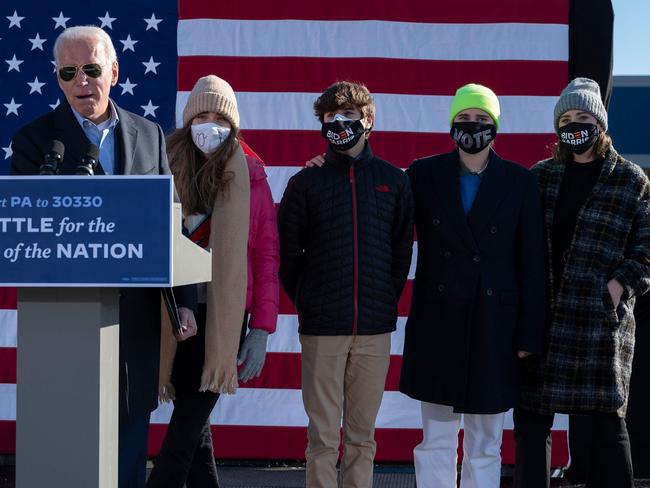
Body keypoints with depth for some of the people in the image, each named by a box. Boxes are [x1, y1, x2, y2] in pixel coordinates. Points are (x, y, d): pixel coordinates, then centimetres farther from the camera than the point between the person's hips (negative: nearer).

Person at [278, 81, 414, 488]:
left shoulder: (394, 181, 6)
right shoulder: (306, 183, 3)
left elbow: (402, 249, 10)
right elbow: (287, 253, 5)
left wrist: (385, 301, 4)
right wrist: (308, 302, 2)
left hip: (375, 330, 1)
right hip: (321, 330, -1)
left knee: (362, 435, 8)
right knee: (323, 436, 0)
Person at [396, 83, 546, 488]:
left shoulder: (520, 182, 1)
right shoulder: (425, 174, 4)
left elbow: (532, 263, 1)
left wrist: (529, 334, -3)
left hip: (494, 324, -1)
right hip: (438, 324, 1)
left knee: (485, 446, 5)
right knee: (435, 443, 4)